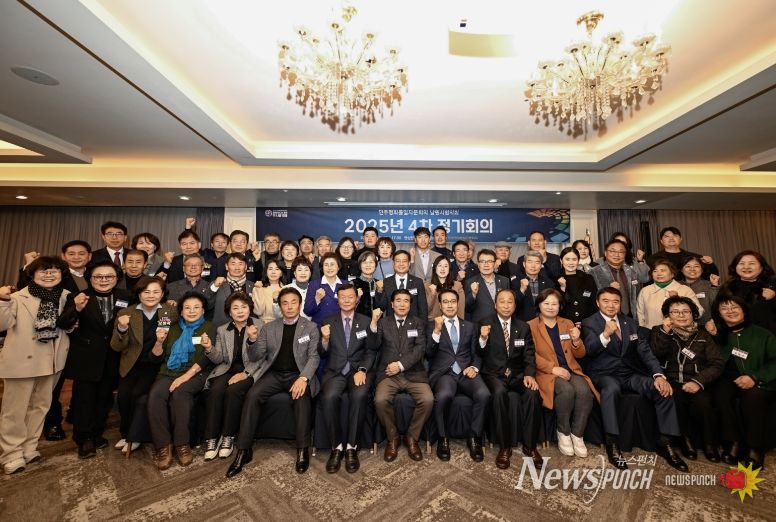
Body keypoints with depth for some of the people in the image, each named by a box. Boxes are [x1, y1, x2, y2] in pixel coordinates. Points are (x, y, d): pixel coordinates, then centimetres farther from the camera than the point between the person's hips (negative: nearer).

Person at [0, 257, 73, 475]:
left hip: (51, 361, 4)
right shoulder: (19, 297, -11)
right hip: (22, 360, -4)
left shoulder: (67, 297, 2)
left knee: (40, 406, 17)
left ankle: (29, 448, 33)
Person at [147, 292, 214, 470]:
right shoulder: (173, 329, 20)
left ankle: (182, 444, -19)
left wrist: (186, 376, -18)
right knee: (155, 395, -27)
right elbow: (156, 357, 15)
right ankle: (163, 446, -19)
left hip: (196, 374, -3)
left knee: (179, 394, -32)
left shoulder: (208, 328, 8)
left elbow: (206, 358, -5)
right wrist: (159, 341, -6)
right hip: (169, 373, 4)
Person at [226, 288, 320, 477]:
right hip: (274, 374, 3)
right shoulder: (268, 328, 12)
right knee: (252, 395, -24)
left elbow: (314, 356, -4)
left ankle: (303, 450, -19)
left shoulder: (311, 327, 5)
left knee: (302, 395, -32)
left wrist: (303, 378, -22)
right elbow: (257, 357, 10)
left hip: (298, 374, -2)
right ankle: (244, 450, -13)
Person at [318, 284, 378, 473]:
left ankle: (351, 447, -13)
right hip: (335, 371, 1)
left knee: (359, 396, -31)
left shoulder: (366, 321, 9)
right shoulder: (328, 322, 11)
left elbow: (371, 351, 5)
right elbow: (323, 355, 9)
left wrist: (362, 370, -13)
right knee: (329, 397, -29)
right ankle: (336, 446, -10)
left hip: (359, 370, 0)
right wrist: (324, 339, -12)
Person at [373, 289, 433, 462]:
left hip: (413, 373, 0)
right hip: (388, 373, 0)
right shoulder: (383, 322, 11)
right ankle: (392, 437, 2)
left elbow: (420, 348, -1)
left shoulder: (418, 322, 11)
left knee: (428, 400, -25)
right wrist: (373, 324, -13)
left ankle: (412, 437, 3)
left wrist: (401, 364, -13)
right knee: (381, 400, -27)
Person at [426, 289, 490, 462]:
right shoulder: (432, 325, 9)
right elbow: (429, 354, -2)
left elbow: (476, 353, 17)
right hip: (443, 373, -2)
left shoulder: (470, 326, 18)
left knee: (483, 394, -28)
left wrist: (474, 367, -4)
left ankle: (474, 437, -4)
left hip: (466, 372, 3)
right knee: (444, 396, -35)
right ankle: (443, 439, -7)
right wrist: (437, 331, -15)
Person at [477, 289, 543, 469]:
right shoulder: (485, 325, 2)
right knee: (499, 392, -33)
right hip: (494, 374, -2)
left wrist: (529, 374, -15)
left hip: (517, 374, 2)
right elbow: (479, 356, -1)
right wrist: (483, 338, -23)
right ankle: (504, 447, -17)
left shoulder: (523, 327, 11)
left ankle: (530, 446, -10)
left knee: (532, 392, -28)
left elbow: (529, 355, 5)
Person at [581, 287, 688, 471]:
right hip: (604, 375, -5)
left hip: (630, 374, 5)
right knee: (611, 388, -36)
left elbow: (644, 350, 5)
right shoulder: (589, 323, -2)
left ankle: (666, 443, -5)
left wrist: (659, 375, -11)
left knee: (663, 389, -20)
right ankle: (612, 443, -26)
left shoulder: (630, 323, 13)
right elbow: (590, 350, -17)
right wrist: (605, 335, -36)